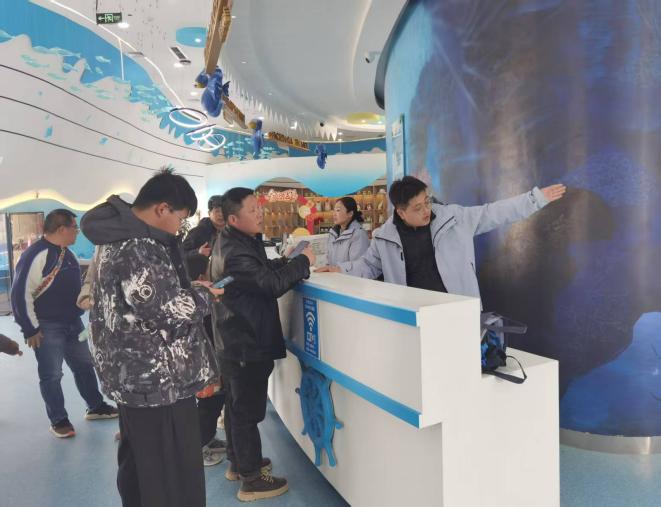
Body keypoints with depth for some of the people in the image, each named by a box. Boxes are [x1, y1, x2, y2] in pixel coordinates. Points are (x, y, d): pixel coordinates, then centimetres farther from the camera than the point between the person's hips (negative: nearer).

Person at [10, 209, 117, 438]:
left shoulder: (66, 252, 8)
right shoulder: (36, 255, -20)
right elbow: (20, 294, -21)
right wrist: (30, 329, -17)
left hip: (72, 323, 9)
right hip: (47, 327, -9)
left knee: (84, 365, 17)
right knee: (51, 375, 4)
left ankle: (96, 407, 32)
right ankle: (59, 420, 19)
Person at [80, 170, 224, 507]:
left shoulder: (119, 237, 12)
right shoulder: (137, 247, -22)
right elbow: (165, 307, -26)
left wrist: (190, 287, 9)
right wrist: (203, 296, -9)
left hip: (133, 374, 11)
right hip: (158, 379, -11)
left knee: (138, 463, 25)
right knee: (174, 474, 3)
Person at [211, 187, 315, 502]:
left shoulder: (239, 241, 8)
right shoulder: (235, 253, -25)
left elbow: (262, 270, 16)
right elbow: (272, 284, -27)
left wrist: (287, 261, 2)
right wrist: (302, 262, -15)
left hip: (235, 339, 11)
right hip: (247, 342, -11)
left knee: (236, 404, 20)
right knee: (248, 410, 1)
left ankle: (237, 462, 36)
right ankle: (252, 480, 14)